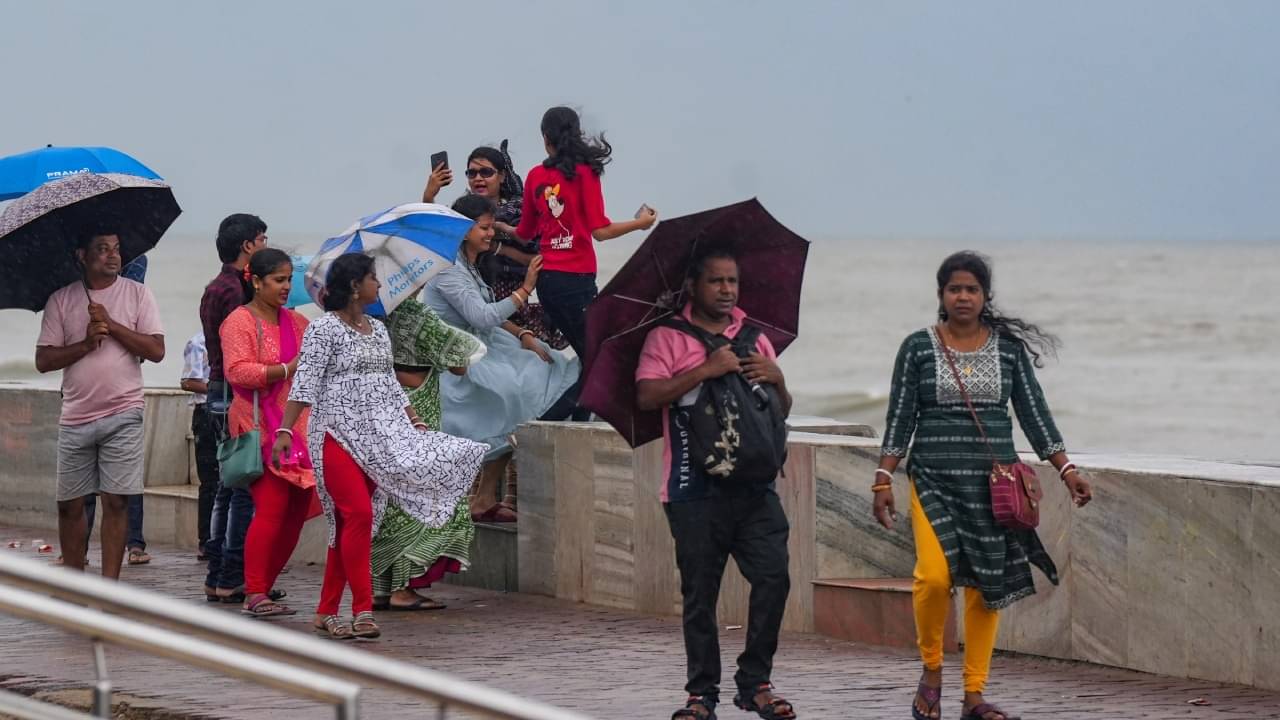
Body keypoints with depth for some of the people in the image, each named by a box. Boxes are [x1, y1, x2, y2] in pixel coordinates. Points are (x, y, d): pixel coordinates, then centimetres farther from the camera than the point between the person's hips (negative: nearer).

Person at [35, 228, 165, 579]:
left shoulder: (137, 293, 4)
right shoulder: (61, 300, 6)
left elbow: (156, 350, -4)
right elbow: (43, 360, 2)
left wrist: (111, 325, -10)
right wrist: (86, 344, -11)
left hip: (122, 415, -2)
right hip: (75, 416, 2)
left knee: (116, 501, -6)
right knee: (70, 504, 5)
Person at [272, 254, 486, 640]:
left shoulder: (378, 329, 16)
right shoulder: (324, 328, -6)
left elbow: (391, 385, 22)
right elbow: (305, 382, -12)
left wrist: (417, 424, 17)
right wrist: (285, 430, -19)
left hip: (377, 435, 7)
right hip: (338, 434, -7)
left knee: (351, 522, 5)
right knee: (359, 514, -15)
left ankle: (327, 612, 9)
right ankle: (363, 609, -13)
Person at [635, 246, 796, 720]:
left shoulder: (753, 338, 18)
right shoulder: (668, 338, 3)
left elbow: (783, 412, 20)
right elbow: (647, 396, -12)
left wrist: (776, 379, -2)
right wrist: (706, 370, -16)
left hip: (753, 482, 4)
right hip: (695, 485, -4)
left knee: (773, 576, -8)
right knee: (700, 593, 0)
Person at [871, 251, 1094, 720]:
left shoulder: (1009, 348, 7)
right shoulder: (918, 348, 3)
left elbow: (1034, 415, 7)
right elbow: (900, 419, 3)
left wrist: (1066, 470, -1)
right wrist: (883, 479, -3)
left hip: (993, 483, 2)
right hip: (934, 480, -2)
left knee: (986, 586, 0)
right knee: (935, 574, -20)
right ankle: (931, 670, 3)